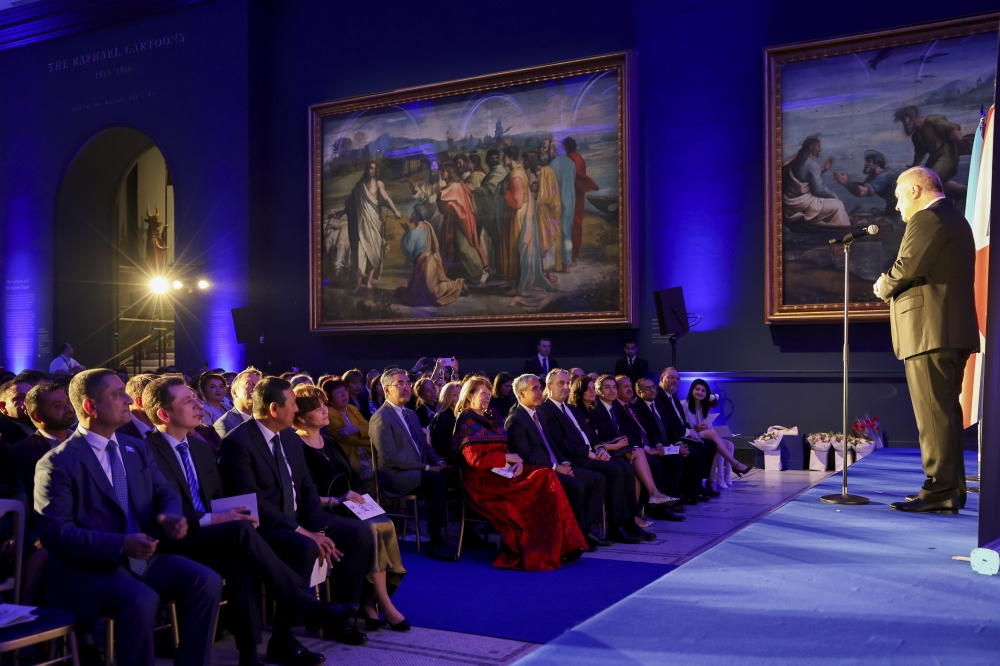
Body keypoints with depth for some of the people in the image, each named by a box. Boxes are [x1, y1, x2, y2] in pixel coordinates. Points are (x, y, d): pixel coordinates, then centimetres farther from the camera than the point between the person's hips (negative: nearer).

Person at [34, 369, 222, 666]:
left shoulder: (137, 448, 14)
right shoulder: (58, 463, -8)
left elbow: (165, 492, 16)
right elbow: (56, 532, -16)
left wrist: (172, 517, -10)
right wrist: (120, 544, -28)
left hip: (145, 558, 6)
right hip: (88, 568, -6)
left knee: (207, 581, -18)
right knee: (141, 600, -35)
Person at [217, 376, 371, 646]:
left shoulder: (291, 438, 10)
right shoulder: (237, 442, -16)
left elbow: (307, 488, 8)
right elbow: (252, 501, -23)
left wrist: (318, 529, -9)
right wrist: (300, 531, -24)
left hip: (299, 519, 8)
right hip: (262, 526, -8)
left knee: (359, 534, -5)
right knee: (304, 547, -36)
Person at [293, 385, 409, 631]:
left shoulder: (330, 443, 20)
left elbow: (354, 478, 20)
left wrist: (357, 495, -1)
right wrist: (335, 501, -21)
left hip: (347, 510, 7)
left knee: (386, 526, -22)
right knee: (369, 530, -31)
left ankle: (370, 601, -19)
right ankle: (384, 604, -22)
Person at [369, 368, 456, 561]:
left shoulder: (411, 415, 21)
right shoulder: (380, 418, -8)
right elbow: (390, 457, -16)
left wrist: (439, 462, 0)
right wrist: (426, 468, -19)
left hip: (419, 472, 8)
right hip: (395, 476, -8)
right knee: (438, 479, -31)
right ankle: (436, 544, -27)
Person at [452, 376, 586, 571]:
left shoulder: (493, 417, 18)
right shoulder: (466, 421, -4)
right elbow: (475, 459, -13)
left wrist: (517, 462, -4)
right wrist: (506, 458, -10)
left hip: (502, 473, 7)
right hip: (482, 480, -7)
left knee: (547, 475, -18)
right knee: (540, 482, -23)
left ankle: (563, 544, -22)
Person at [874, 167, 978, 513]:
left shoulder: (928, 218, -10)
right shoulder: (955, 219, 24)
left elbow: (906, 268, -19)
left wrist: (884, 287, 1)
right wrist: (893, 285, 10)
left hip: (930, 330, -11)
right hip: (953, 331, 11)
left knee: (933, 413, -9)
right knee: (946, 411, 13)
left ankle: (940, 491, -7)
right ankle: (952, 489, 17)